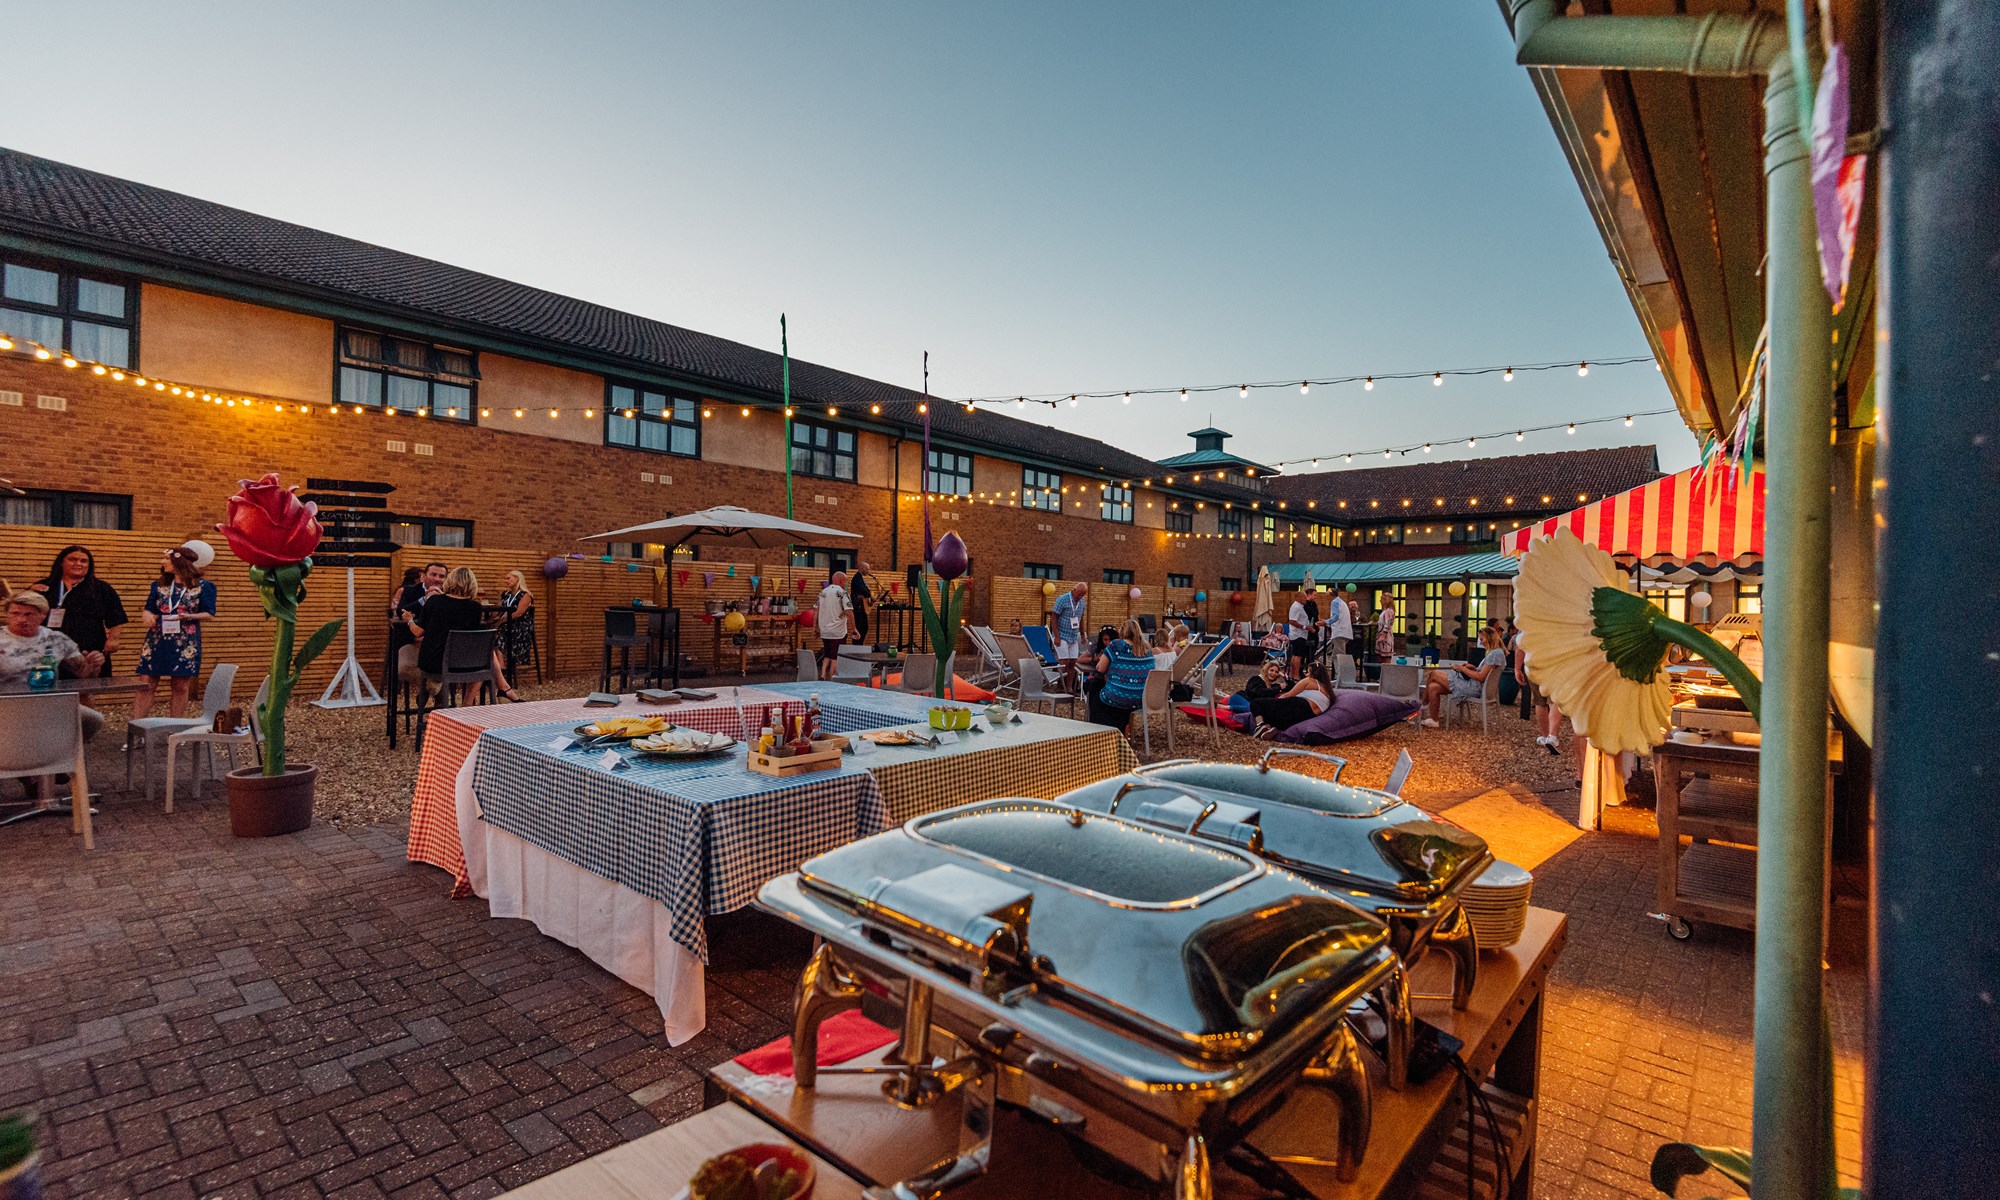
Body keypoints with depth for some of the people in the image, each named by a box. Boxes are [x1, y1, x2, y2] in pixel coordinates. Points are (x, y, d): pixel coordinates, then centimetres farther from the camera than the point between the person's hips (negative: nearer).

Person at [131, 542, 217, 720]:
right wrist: (148, 615, -11)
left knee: (180, 686, 3)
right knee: (146, 683, -2)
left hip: (185, 644, -3)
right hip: (156, 642, 3)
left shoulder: (202, 587, 0)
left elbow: (210, 615, -1)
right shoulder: (159, 585, 11)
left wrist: (189, 616, -19)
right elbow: (150, 609, 11)